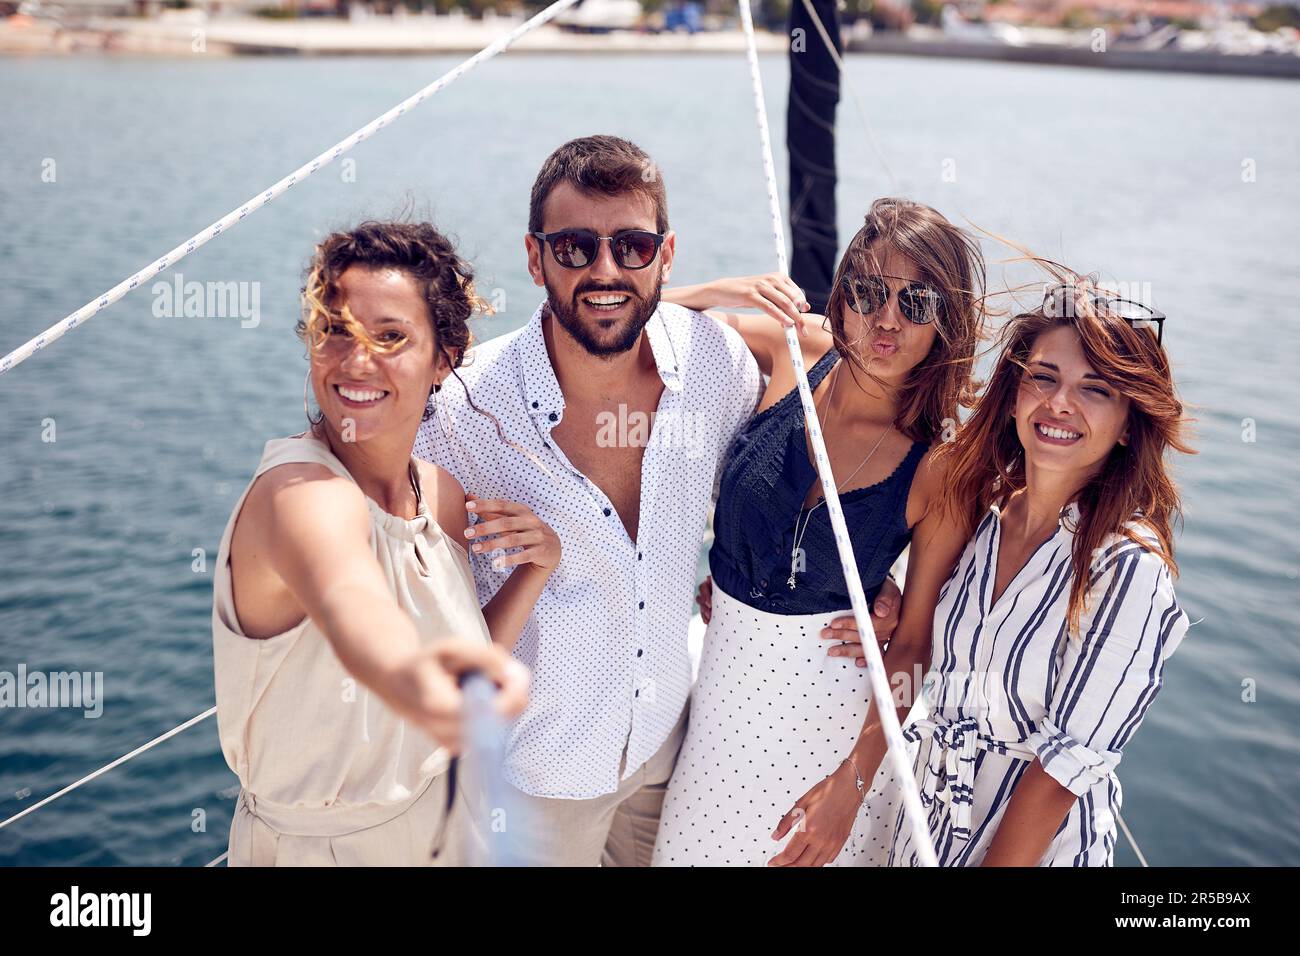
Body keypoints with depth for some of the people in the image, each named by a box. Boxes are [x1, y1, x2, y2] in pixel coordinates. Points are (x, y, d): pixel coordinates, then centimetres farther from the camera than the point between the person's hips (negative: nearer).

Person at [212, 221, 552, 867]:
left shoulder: (443, 492, -6)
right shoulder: (300, 492, -28)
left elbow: (459, 655, 2)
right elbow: (347, 599, -50)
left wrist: (534, 570, -13)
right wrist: (405, 673, -71)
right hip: (321, 846, -6)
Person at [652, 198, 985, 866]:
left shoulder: (944, 464, -18)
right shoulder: (796, 349, -11)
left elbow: (916, 644, -11)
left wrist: (854, 783, -11)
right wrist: (720, 292, -20)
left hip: (834, 698, -3)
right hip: (724, 666, 3)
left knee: (821, 852, 16)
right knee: (703, 842, 19)